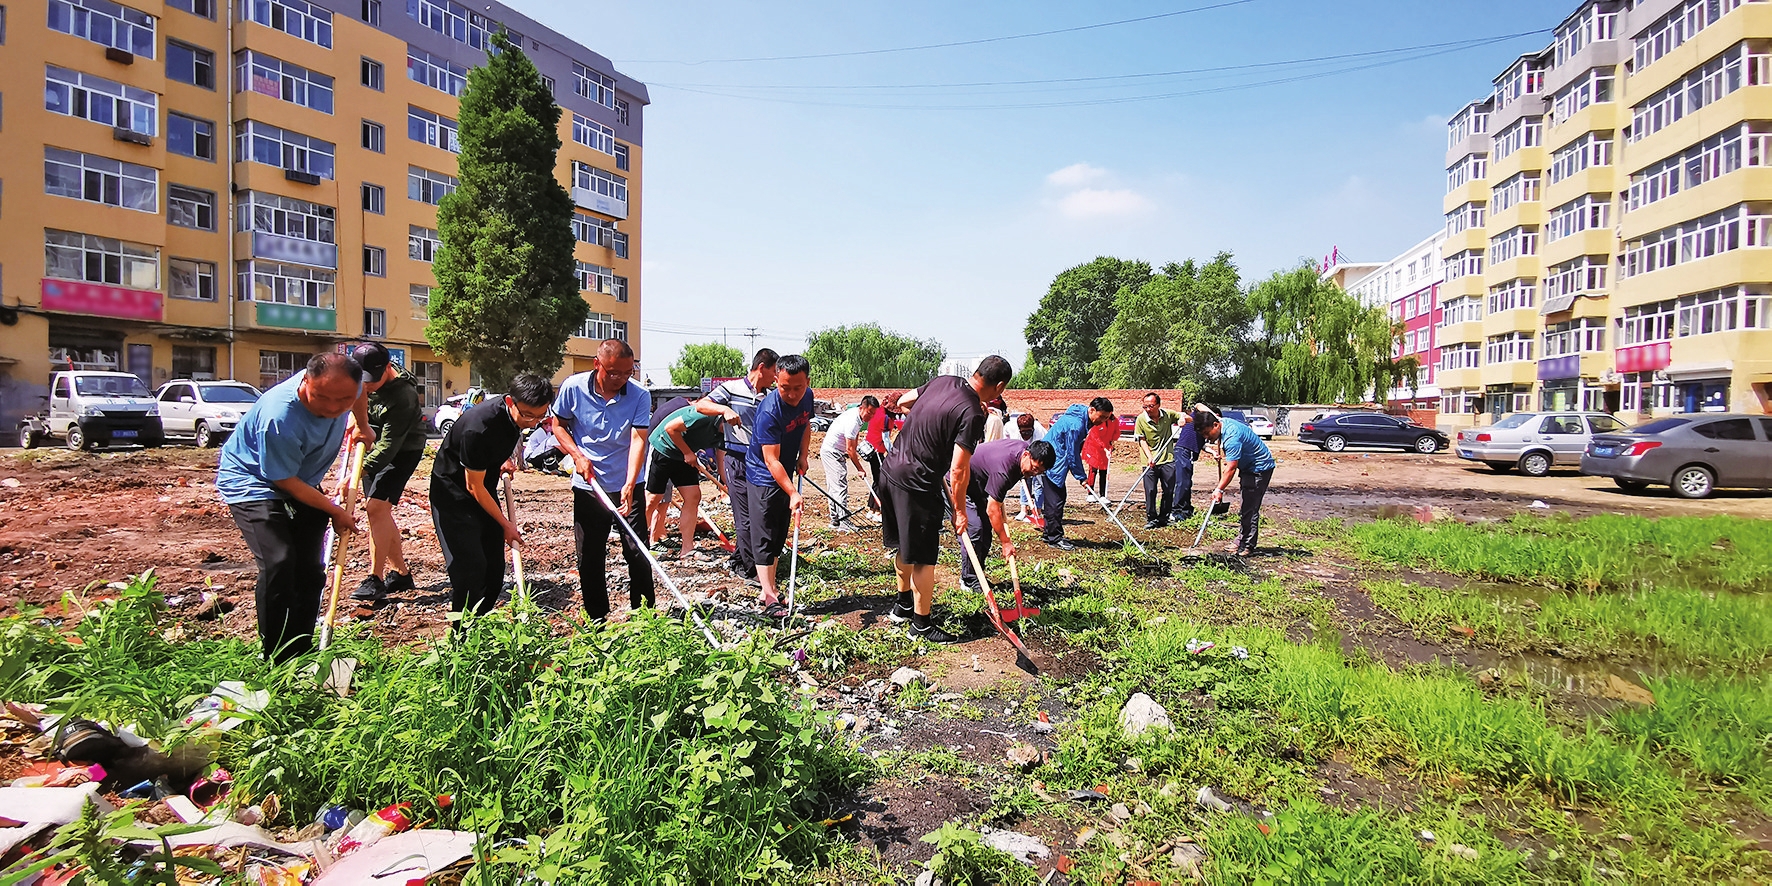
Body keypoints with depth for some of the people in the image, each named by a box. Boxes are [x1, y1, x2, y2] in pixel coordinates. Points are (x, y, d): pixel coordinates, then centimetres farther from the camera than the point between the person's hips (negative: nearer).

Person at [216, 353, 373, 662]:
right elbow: (285, 481, -24)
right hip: (251, 481, -7)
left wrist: (362, 426, 23)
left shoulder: (345, 384, -19)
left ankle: (302, 651, 17)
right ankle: (277, 660, -12)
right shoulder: (279, 419, -37)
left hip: (302, 479, 7)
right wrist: (336, 512, -15)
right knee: (278, 562, -22)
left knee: (310, 569, 5)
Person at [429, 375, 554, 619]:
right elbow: (474, 487, -21)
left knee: (494, 568, 5)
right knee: (470, 568, -14)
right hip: (453, 495, -7)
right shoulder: (479, 428, -32)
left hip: (484, 492, 8)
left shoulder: (516, 416, -9)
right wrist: (506, 524, -14)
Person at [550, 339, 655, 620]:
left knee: (638, 553, 1)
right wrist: (577, 455, -11)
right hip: (588, 487, 1)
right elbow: (558, 425, 6)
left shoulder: (639, 395, -12)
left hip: (628, 487, -1)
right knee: (589, 558, 8)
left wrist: (629, 485, -31)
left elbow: (638, 440, -19)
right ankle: (596, 620, 23)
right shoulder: (573, 388, -8)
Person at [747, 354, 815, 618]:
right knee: (764, 539, -5)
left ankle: (769, 589, 24)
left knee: (778, 537, 14)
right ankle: (770, 598, -2)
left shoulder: (806, 396, -7)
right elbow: (771, 460, -30)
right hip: (763, 477, -8)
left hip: (784, 474, 8)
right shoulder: (769, 412, -30)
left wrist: (802, 456, 2)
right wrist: (793, 494, -35)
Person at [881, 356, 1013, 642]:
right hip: (917, 485, -9)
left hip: (892, 467, 9)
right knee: (924, 559, 6)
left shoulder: (943, 380, 3)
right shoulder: (972, 414, -20)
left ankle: (903, 604, 41)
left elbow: (903, 400, 19)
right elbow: (958, 471, -19)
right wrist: (959, 511, -7)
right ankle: (921, 624, 18)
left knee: (904, 547, 25)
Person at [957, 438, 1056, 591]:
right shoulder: (1003, 469, -37)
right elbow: (992, 510, -31)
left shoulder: (1026, 447, -9)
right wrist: (1006, 542, -26)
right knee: (974, 529, -18)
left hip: (978, 487, 10)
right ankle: (969, 581, -7)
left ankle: (977, 577, 14)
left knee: (986, 531, 5)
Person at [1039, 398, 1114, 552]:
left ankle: (1049, 533, 22)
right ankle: (1055, 538, -1)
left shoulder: (1082, 419, 7)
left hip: (1056, 460, 11)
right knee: (1055, 500, -7)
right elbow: (1072, 454, -20)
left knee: (1059, 497, 14)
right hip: (1050, 462, -11)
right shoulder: (1075, 424, -25)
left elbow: (1075, 451, 17)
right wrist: (1081, 477, -12)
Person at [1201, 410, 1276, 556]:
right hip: (1248, 466, 11)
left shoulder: (1232, 437, -31)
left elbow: (1231, 468, -31)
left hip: (1260, 468, -11)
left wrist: (1219, 489, -29)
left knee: (1250, 508, -11)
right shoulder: (1223, 423, -1)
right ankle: (1241, 540, 20)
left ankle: (1247, 546, -7)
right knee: (1245, 507, 14)